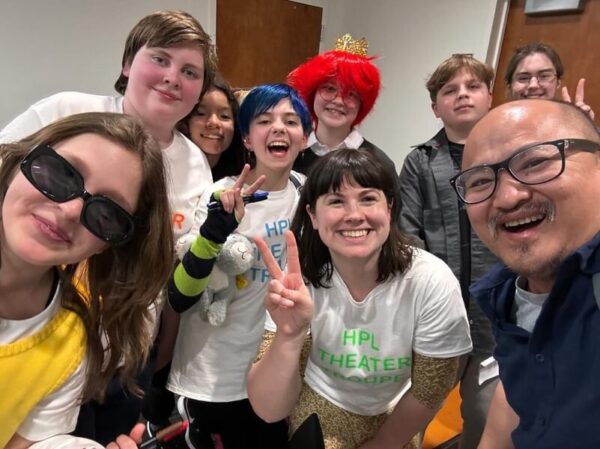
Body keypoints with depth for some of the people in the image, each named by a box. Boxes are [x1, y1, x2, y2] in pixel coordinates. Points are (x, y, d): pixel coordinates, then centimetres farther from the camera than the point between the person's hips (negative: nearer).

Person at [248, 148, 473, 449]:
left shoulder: (432, 282, -26)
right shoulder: (301, 280, -24)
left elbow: (429, 391, -12)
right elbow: (269, 411, -27)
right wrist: (290, 336, -43)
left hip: (398, 420, 1)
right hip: (320, 410, 0)